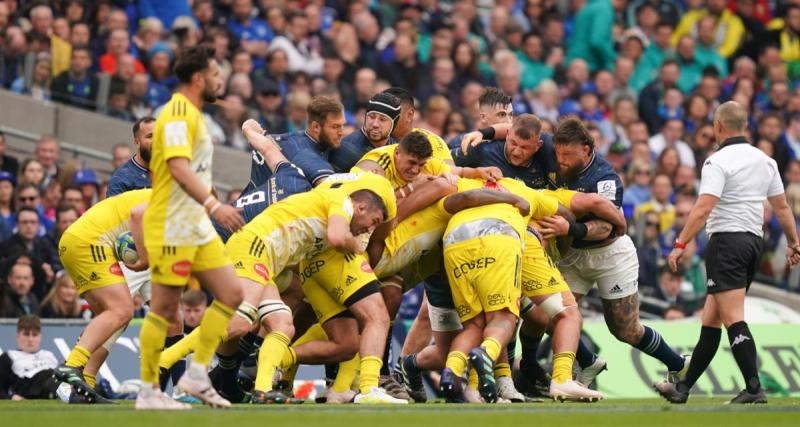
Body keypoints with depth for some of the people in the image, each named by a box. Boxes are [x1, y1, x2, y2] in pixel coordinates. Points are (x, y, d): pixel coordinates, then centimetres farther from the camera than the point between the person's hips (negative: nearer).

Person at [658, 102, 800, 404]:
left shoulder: (718, 162, -11)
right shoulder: (765, 161, 11)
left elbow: (703, 209, -20)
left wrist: (680, 244, -19)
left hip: (727, 240, -8)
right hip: (754, 241, 8)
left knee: (733, 319, -12)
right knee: (710, 319, 14)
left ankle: (754, 389, -22)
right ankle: (683, 388, 20)